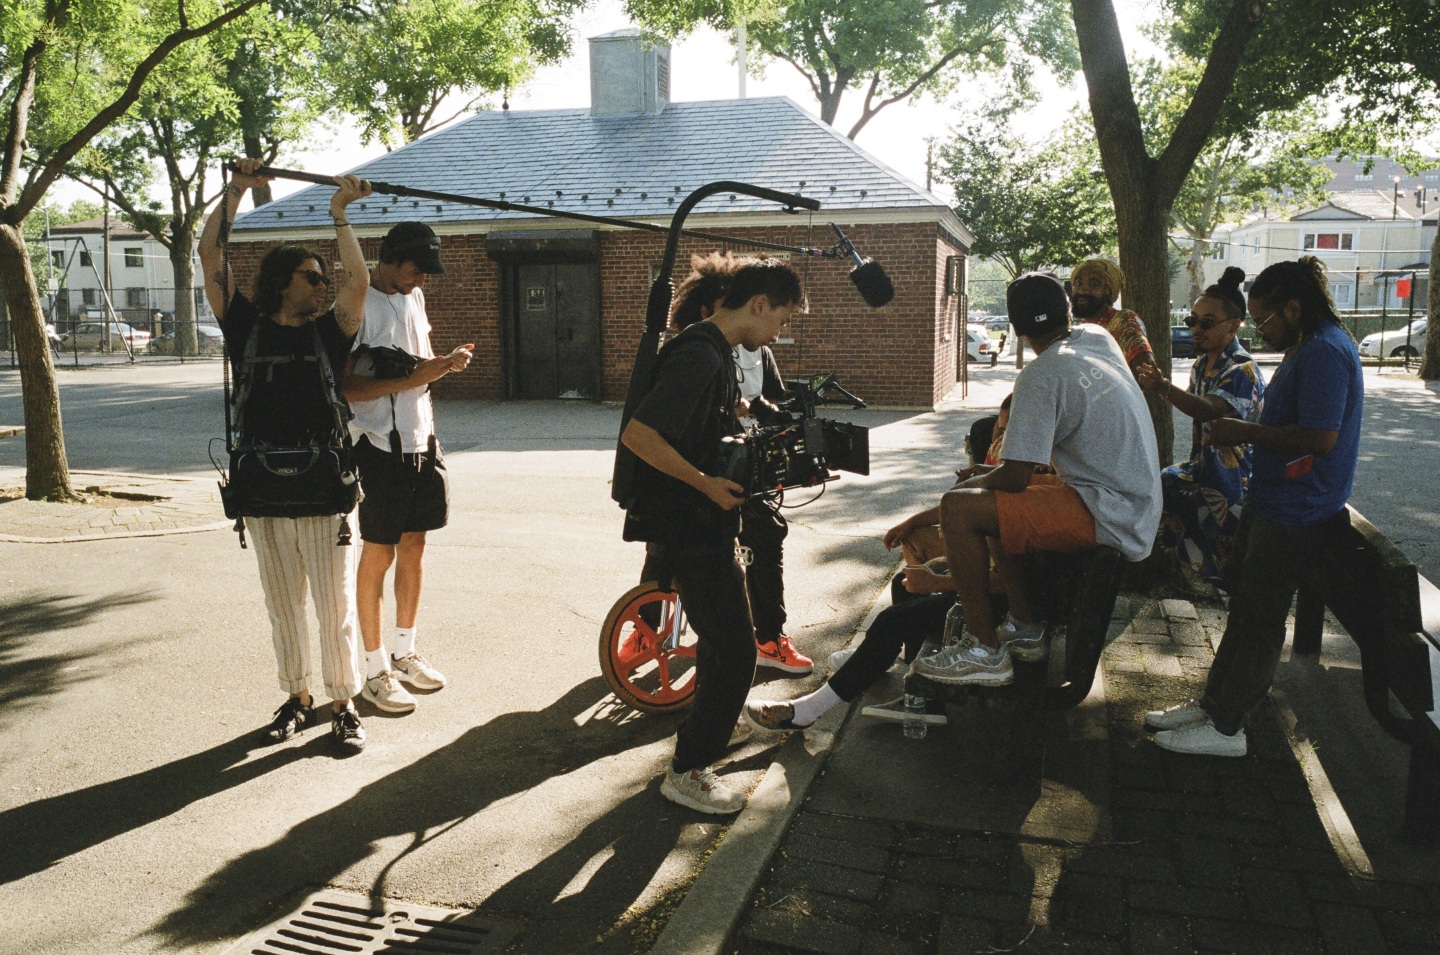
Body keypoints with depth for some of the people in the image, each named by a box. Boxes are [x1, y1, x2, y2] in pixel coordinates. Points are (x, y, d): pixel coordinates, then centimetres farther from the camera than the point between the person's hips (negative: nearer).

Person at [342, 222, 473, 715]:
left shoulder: (413, 296, 12)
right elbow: (343, 386, -18)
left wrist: (444, 363, 0)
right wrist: (407, 379, -24)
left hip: (420, 441, 8)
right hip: (379, 447, -7)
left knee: (414, 547, 13)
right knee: (379, 554, 0)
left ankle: (405, 652, 27)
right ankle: (376, 670, 11)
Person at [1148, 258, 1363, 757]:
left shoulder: (1325, 352, -20)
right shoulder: (1306, 348, 14)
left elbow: (1320, 436, -28)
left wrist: (1246, 432, -18)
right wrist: (1243, 426, 7)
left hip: (1295, 510, -11)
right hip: (1272, 497, 11)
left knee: (1259, 615, -2)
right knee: (1243, 603, 15)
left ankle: (1226, 728, 8)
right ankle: (1213, 702, 25)